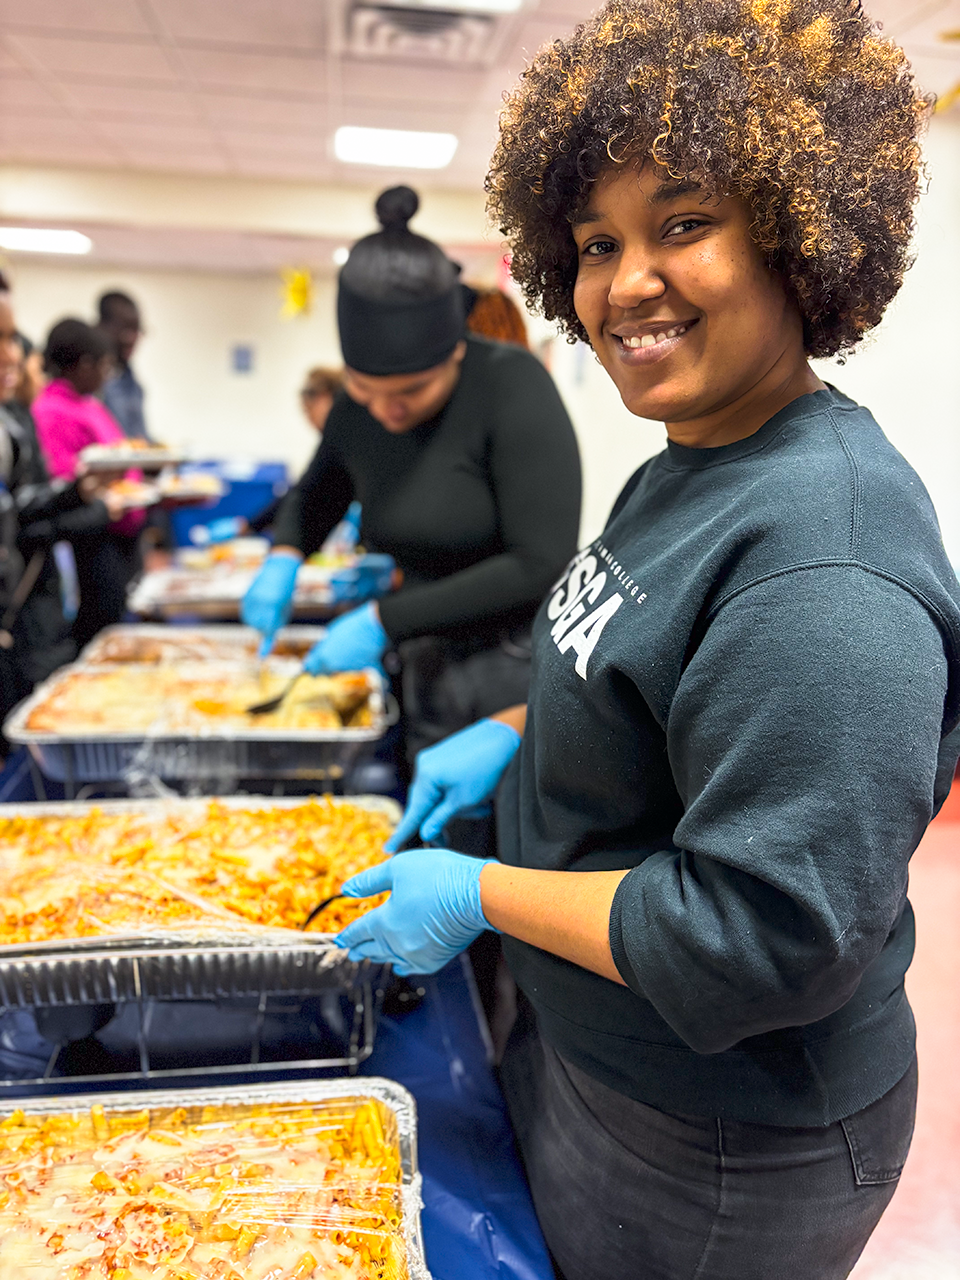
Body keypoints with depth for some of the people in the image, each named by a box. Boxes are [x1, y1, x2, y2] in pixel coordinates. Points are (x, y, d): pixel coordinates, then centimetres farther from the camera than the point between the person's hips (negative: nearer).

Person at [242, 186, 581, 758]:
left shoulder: (512, 384, -16)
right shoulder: (356, 409, 1)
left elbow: (543, 565, -22)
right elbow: (313, 497, 21)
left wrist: (385, 620, -20)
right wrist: (283, 559, -2)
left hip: (524, 669, -5)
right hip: (432, 674, 6)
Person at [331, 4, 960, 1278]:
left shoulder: (822, 563, -32)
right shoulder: (686, 466, 1)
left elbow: (761, 937, -31)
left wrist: (477, 893, -22)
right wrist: (513, 735, 2)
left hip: (716, 1161, -8)